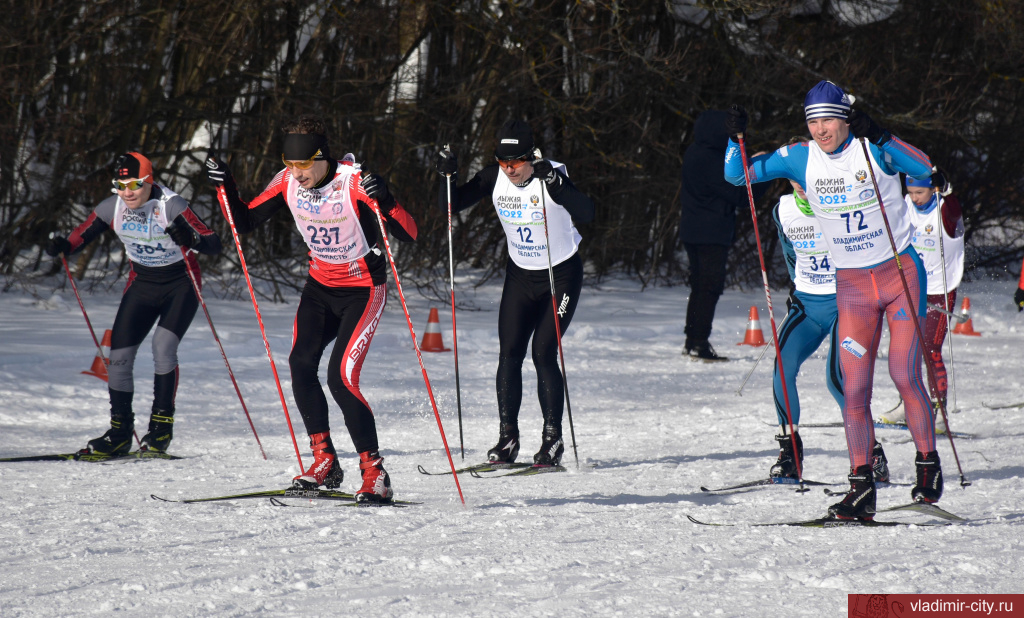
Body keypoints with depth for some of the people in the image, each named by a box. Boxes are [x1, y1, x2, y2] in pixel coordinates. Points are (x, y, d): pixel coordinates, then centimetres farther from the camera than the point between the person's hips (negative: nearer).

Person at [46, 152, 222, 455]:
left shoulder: (170, 206, -24)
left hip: (181, 283, -5)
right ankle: (120, 432, 8)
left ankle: (162, 425, -11)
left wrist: (192, 239, -51)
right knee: (119, 355, -4)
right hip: (142, 283, 5)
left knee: (163, 345, -23)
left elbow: (214, 244, -29)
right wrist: (62, 246, -25)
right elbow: (80, 237, -3)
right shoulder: (111, 208, -11)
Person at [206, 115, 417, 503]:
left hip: (363, 289, -6)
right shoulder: (288, 181, -8)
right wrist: (225, 186, -14)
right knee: (301, 363, -13)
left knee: (341, 376, -18)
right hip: (320, 285, 6)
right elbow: (245, 221, 3)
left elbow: (409, 235, -29)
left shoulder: (354, 181, -25)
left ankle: (375, 474, -9)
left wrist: (384, 201, -47)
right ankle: (324, 462, -1)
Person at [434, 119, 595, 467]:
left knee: (544, 354, -12)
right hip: (520, 275, 5)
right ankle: (507, 438, 3)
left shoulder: (552, 176, -22)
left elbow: (586, 214, -37)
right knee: (509, 354, -4)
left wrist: (554, 182, -50)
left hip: (561, 273, -4)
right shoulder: (495, 178, -10)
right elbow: (451, 206, -6)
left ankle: (553, 439, -3)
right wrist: (448, 177, -25)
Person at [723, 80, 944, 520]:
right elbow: (737, 175, 1)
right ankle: (861, 488, 0)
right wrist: (735, 139, -18)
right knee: (854, 389, -4)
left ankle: (928, 466, 7)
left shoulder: (874, 149, -10)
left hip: (900, 273, -3)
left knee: (904, 375, -11)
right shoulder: (800, 159, -1)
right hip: (851, 285, 3)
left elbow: (924, 170, -26)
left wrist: (879, 137, -36)